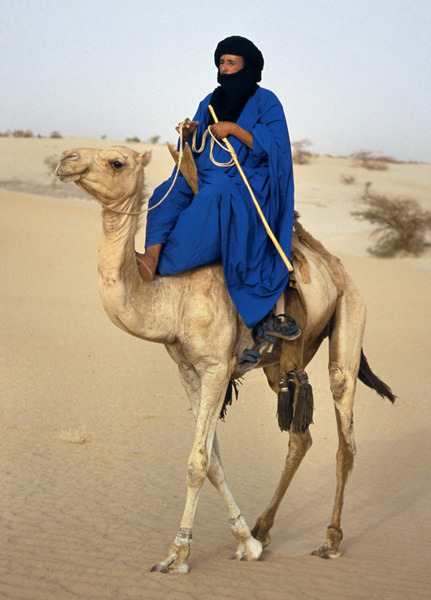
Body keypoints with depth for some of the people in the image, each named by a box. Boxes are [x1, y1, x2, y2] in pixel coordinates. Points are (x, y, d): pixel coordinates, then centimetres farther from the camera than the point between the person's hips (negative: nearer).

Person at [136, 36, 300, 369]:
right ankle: (153, 256, -43)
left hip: (250, 186, -6)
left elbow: (275, 147, -10)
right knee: (168, 195, -23)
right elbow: (197, 153, 18)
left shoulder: (266, 102, 2)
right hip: (208, 181, 6)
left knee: (217, 197, -37)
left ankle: (157, 264, -37)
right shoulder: (210, 103, 19)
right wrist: (190, 135, -4)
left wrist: (234, 129, -15)